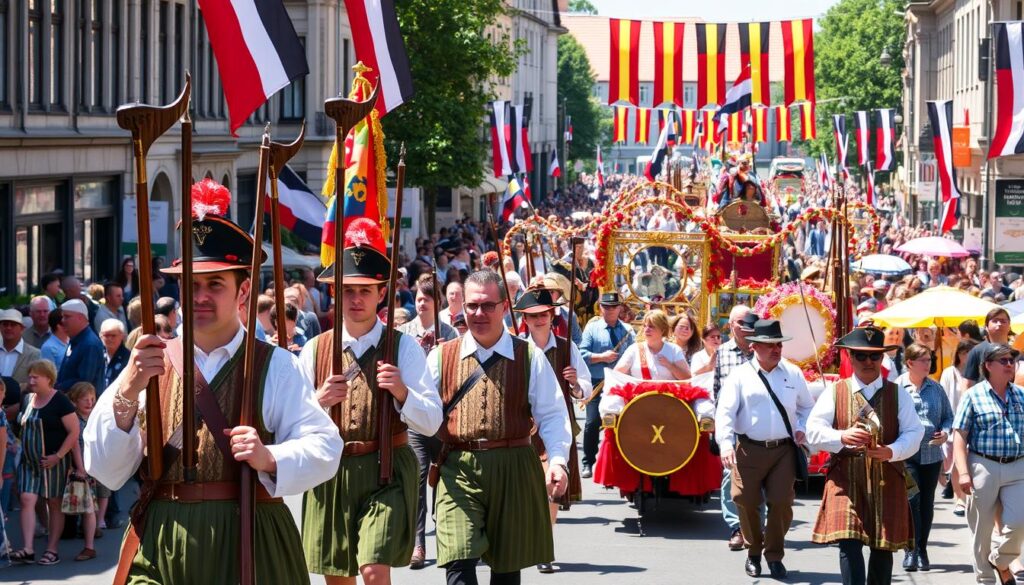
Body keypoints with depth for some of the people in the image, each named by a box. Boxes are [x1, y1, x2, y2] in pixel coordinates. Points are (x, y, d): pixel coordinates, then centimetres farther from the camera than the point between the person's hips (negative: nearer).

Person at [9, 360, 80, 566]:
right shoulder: (28, 399, 9)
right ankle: (27, 549, -11)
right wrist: (21, 447, 9)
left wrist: (58, 456, -19)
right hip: (30, 462, 6)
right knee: (27, 500, -6)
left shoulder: (60, 402, -11)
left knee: (54, 504, 3)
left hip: (53, 462, -6)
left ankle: (52, 550, 8)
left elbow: (74, 431, -13)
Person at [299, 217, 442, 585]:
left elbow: (432, 423, -3)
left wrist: (401, 392, -20)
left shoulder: (403, 347, 0)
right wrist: (319, 401, -14)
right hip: (329, 474, 3)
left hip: (386, 472, -3)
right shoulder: (315, 350, 5)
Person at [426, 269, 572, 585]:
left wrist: (557, 460, -14)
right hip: (458, 469, -1)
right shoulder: (441, 357, 6)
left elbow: (552, 415, 1)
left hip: (513, 471, 1)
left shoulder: (530, 358, 3)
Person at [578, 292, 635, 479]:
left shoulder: (627, 331, 8)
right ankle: (588, 464, 2)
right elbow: (582, 354, -3)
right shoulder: (592, 328, 3)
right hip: (597, 384, -2)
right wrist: (602, 357, -16)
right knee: (593, 423, -7)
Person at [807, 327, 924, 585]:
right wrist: (842, 437, -20)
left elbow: (913, 433, 1)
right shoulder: (834, 393, 7)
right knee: (850, 544, -15)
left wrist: (891, 452, -19)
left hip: (886, 481, 2)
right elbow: (814, 430, -1)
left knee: (883, 548, 7)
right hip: (846, 479, -2)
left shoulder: (897, 394, 9)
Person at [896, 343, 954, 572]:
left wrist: (945, 433, -4)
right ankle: (911, 550, -9)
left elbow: (948, 416, 16)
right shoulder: (897, 388, -4)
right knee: (912, 499, -14)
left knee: (927, 502, 9)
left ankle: (922, 549, 19)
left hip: (932, 453, 4)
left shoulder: (936, 388, 9)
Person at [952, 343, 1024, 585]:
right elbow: (959, 436, -4)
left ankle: (1000, 561, 18)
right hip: (984, 466, -3)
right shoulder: (974, 395, -1)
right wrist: (963, 472, -12)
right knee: (982, 529, 5)